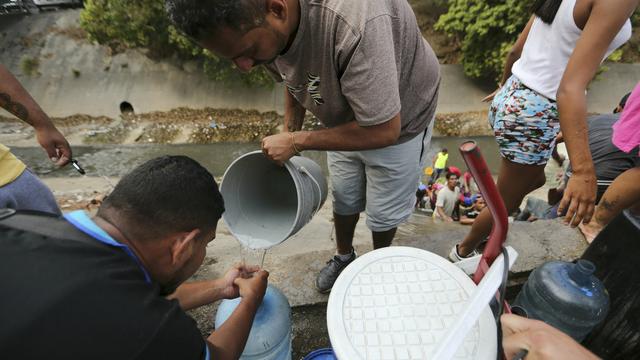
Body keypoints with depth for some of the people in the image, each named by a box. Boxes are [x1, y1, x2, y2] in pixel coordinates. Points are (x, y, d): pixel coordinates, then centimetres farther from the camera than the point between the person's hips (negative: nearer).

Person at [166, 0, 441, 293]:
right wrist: (288, 132, -2)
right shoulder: (253, 24, -18)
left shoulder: (354, 25, -44)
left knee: (382, 212, 11)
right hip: (345, 122, 6)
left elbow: (384, 131, -35)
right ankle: (343, 257, 48)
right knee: (344, 198, 19)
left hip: (395, 124, -5)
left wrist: (296, 142, -28)